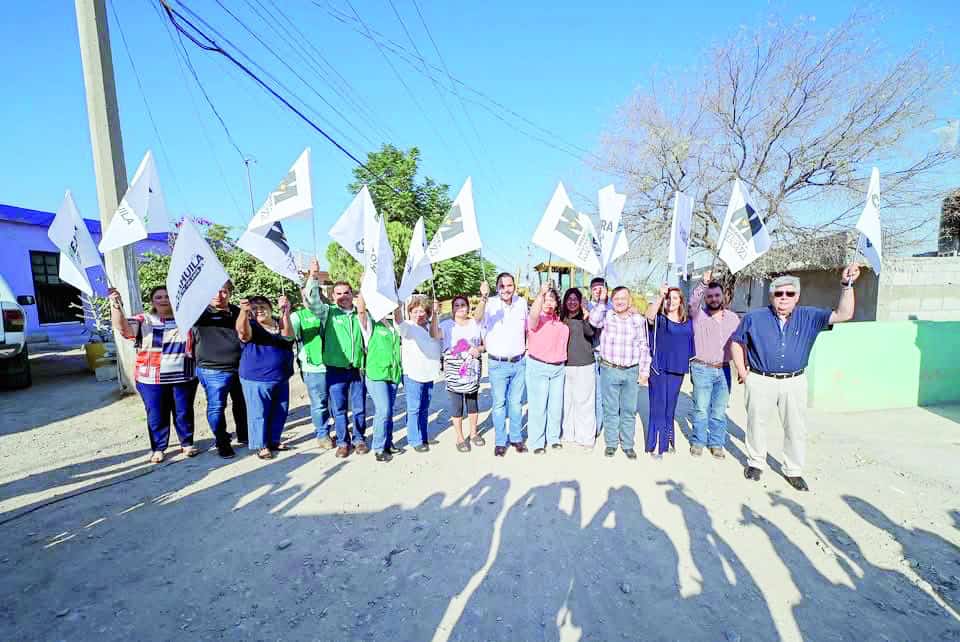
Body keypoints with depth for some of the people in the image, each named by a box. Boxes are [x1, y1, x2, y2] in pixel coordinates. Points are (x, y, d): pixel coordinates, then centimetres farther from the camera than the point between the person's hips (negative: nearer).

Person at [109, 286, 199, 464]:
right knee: (156, 416, 8)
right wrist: (116, 305, -25)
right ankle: (158, 448, 23)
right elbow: (122, 328, -11)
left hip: (183, 377, 1)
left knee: (184, 413, 10)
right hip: (152, 380, 0)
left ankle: (187, 443, 25)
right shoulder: (144, 320, 3)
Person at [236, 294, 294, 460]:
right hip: (256, 379, -4)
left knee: (280, 412, 14)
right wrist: (243, 311, -50)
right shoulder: (251, 326, -5)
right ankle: (261, 445, 18)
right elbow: (243, 332, -29)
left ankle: (274, 441, 30)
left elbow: (288, 336, -19)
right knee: (259, 413, 3)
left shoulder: (280, 324, 3)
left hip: (281, 378, 4)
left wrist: (285, 312, -35)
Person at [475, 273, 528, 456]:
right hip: (498, 364, -3)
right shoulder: (491, 305, -13)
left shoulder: (522, 303, 1)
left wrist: (528, 347, 13)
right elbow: (478, 318, -34)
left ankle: (517, 438, 31)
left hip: (519, 362, 3)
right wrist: (484, 298, -50)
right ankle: (500, 442, 23)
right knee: (499, 404, 8)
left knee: (516, 402, 15)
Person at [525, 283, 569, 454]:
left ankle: (553, 438, 32)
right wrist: (541, 293, -45)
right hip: (538, 367, -6)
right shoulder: (537, 319, -11)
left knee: (556, 405, 16)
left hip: (558, 367, 6)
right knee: (538, 406, 0)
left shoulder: (560, 319, 9)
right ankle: (537, 442, 14)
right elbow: (533, 315, -36)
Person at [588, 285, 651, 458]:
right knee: (610, 409, 8)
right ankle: (611, 443, 22)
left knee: (629, 410, 10)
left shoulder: (638, 319, 5)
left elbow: (644, 347, 7)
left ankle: (627, 444, 25)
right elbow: (594, 320, -21)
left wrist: (644, 371, 4)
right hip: (609, 370, -1)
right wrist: (601, 301, -16)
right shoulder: (606, 315, 2)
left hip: (632, 372, 1)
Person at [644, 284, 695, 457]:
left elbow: (690, 345, 18)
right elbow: (649, 316, -29)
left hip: (678, 370, 5)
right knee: (658, 406, -2)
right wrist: (660, 295, -36)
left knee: (671, 406, 15)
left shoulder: (687, 322, 8)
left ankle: (667, 440, 30)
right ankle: (655, 445, 9)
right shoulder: (659, 319, -9)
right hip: (659, 369, -4)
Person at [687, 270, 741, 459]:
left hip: (724, 370, 3)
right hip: (702, 369, -3)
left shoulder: (733, 318, 9)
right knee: (701, 409, 3)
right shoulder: (698, 315, -2)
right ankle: (698, 442, 19)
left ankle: (716, 443, 25)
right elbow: (693, 302, -24)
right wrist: (703, 283, -38)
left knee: (720, 410, 10)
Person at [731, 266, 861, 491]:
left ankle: (793, 471, 27)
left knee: (797, 429, 10)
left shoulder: (809, 317, 4)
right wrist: (742, 372, 0)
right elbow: (737, 343, 5)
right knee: (756, 423, 10)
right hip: (760, 381, -2)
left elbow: (843, 314, -5)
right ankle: (755, 463, 28)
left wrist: (847, 285, -14)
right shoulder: (754, 317, -1)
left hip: (794, 382, 2)